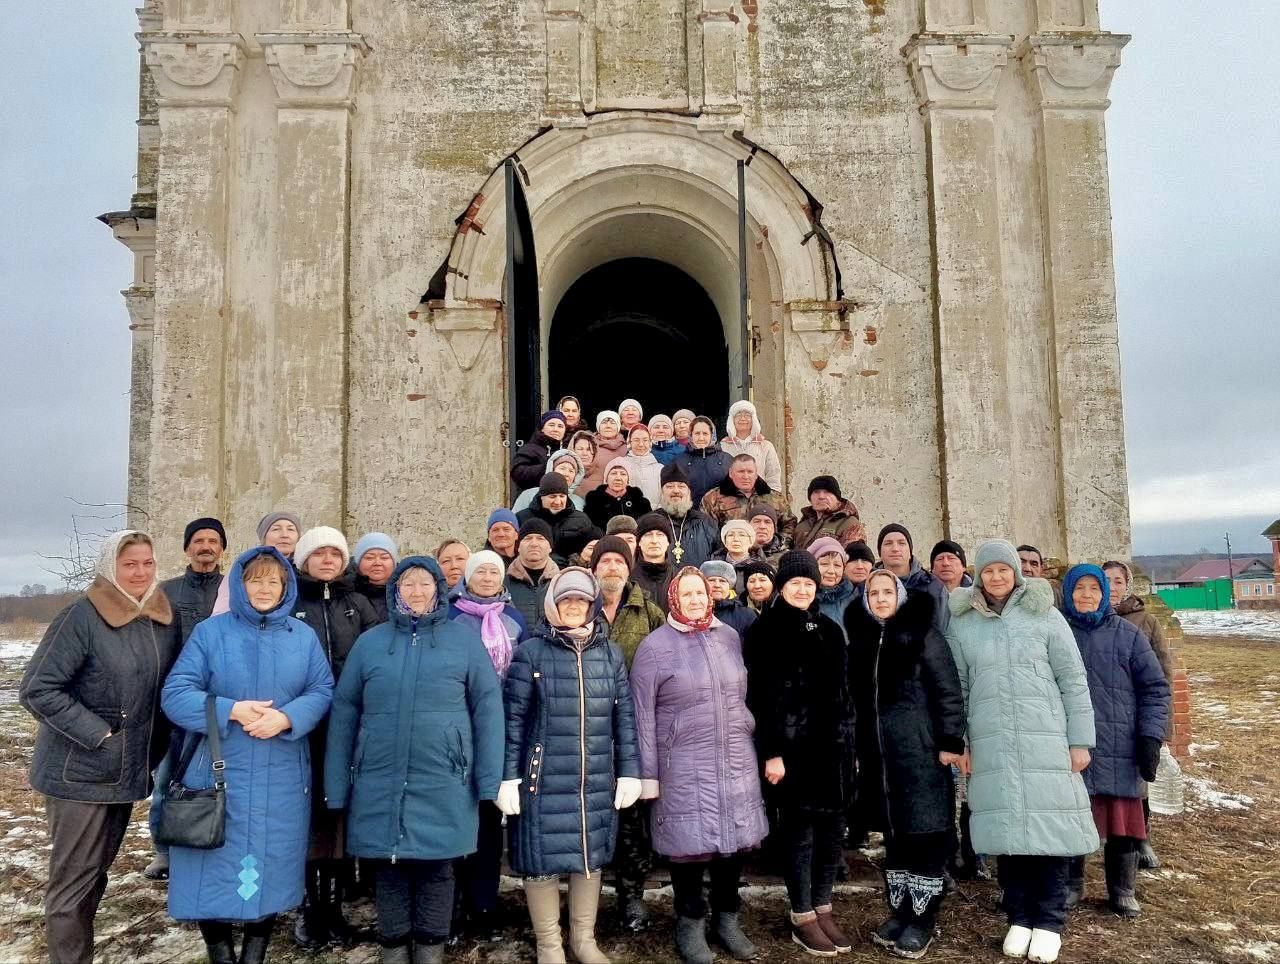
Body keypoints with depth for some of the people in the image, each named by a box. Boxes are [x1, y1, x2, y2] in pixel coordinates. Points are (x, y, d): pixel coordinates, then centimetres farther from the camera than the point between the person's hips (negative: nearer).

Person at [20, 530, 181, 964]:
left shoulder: (164, 618, 2)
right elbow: (36, 689, -17)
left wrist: (156, 748, 7)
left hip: (129, 768, 6)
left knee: (99, 868, 18)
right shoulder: (82, 617, -16)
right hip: (80, 770, -6)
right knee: (75, 875, 2)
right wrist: (97, 733, -19)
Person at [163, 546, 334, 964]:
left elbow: (322, 692, 1)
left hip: (281, 781, 2)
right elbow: (175, 694, -7)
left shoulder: (304, 637, 6)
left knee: (269, 871, 10)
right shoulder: (210, 631, 0)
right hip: (218, 776, -1)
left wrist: (286, 718, -18)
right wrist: (232, 711, -19)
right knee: (216, 872, 4)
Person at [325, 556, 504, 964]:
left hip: (444, 784, -1)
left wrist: (490, 780, -7)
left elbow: (487, 710, -1)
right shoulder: (370, 643, 7)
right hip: (380, 785, 2)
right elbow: (344, 713, 7)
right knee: (390, 870, 11)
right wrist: (336, 785, 2)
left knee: (437, 869, 8)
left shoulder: (465, 639, 2)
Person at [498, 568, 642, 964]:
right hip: (545, 779, -3)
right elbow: (514, 718, -5)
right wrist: (508, 776, -8)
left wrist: (629, 771, 4)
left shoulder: (610, 654, 6)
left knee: (591, 855, 13)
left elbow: (625, 716, 8)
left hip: (597, 780, 3)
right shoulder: (530, 652, -4)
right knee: (542, 858, 4)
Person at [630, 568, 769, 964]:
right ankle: (690, 923, 24)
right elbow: (643, 715, -5)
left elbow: (743, 696, 15)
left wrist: (750, 748, 14)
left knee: (734, 839, 10)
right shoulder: (655, 645, -5)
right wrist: (648, 774, -6)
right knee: (690, 842, 4)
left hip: (736, 762, 4)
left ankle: (727, 917, 30)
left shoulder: (730, 637, 7)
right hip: (684, 766, -4)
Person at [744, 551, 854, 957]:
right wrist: (770, 752, -15)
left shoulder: (830, 630, 12)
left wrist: (850, 743, 14)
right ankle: (802, 917, 14)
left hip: (833, 744, 6)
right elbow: (759, 697, -10)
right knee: (799, 829, 2)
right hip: (792, 745, -5)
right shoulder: (764, 631, -6)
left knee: (832, 827, 10)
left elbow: (843, 691, 17)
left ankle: (823, 909, 24)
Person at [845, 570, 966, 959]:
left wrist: (950, 741, -12)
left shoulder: (923, 634, -5)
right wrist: (856, 747, 13)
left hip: (920, 748, -5)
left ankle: (922, 919, 10)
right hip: (877, 750, 5)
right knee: (894, 832, 12)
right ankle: (900, 911, 23)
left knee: (925, 833, 1)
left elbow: (948, 690, -8)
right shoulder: (860, 639, 10)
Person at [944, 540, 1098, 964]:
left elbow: (1073, 679, 3)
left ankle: (1049, 921, 13)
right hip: (991, 743, 1)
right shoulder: (962, 623, 6)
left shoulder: (1044, 615, 2)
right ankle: (1019, 917, 17)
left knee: (1049, 824, -1)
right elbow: (956, 686, 10)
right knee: (1007, 828, 4)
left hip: (1046, 738, -1)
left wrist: (1080, 739, -1)